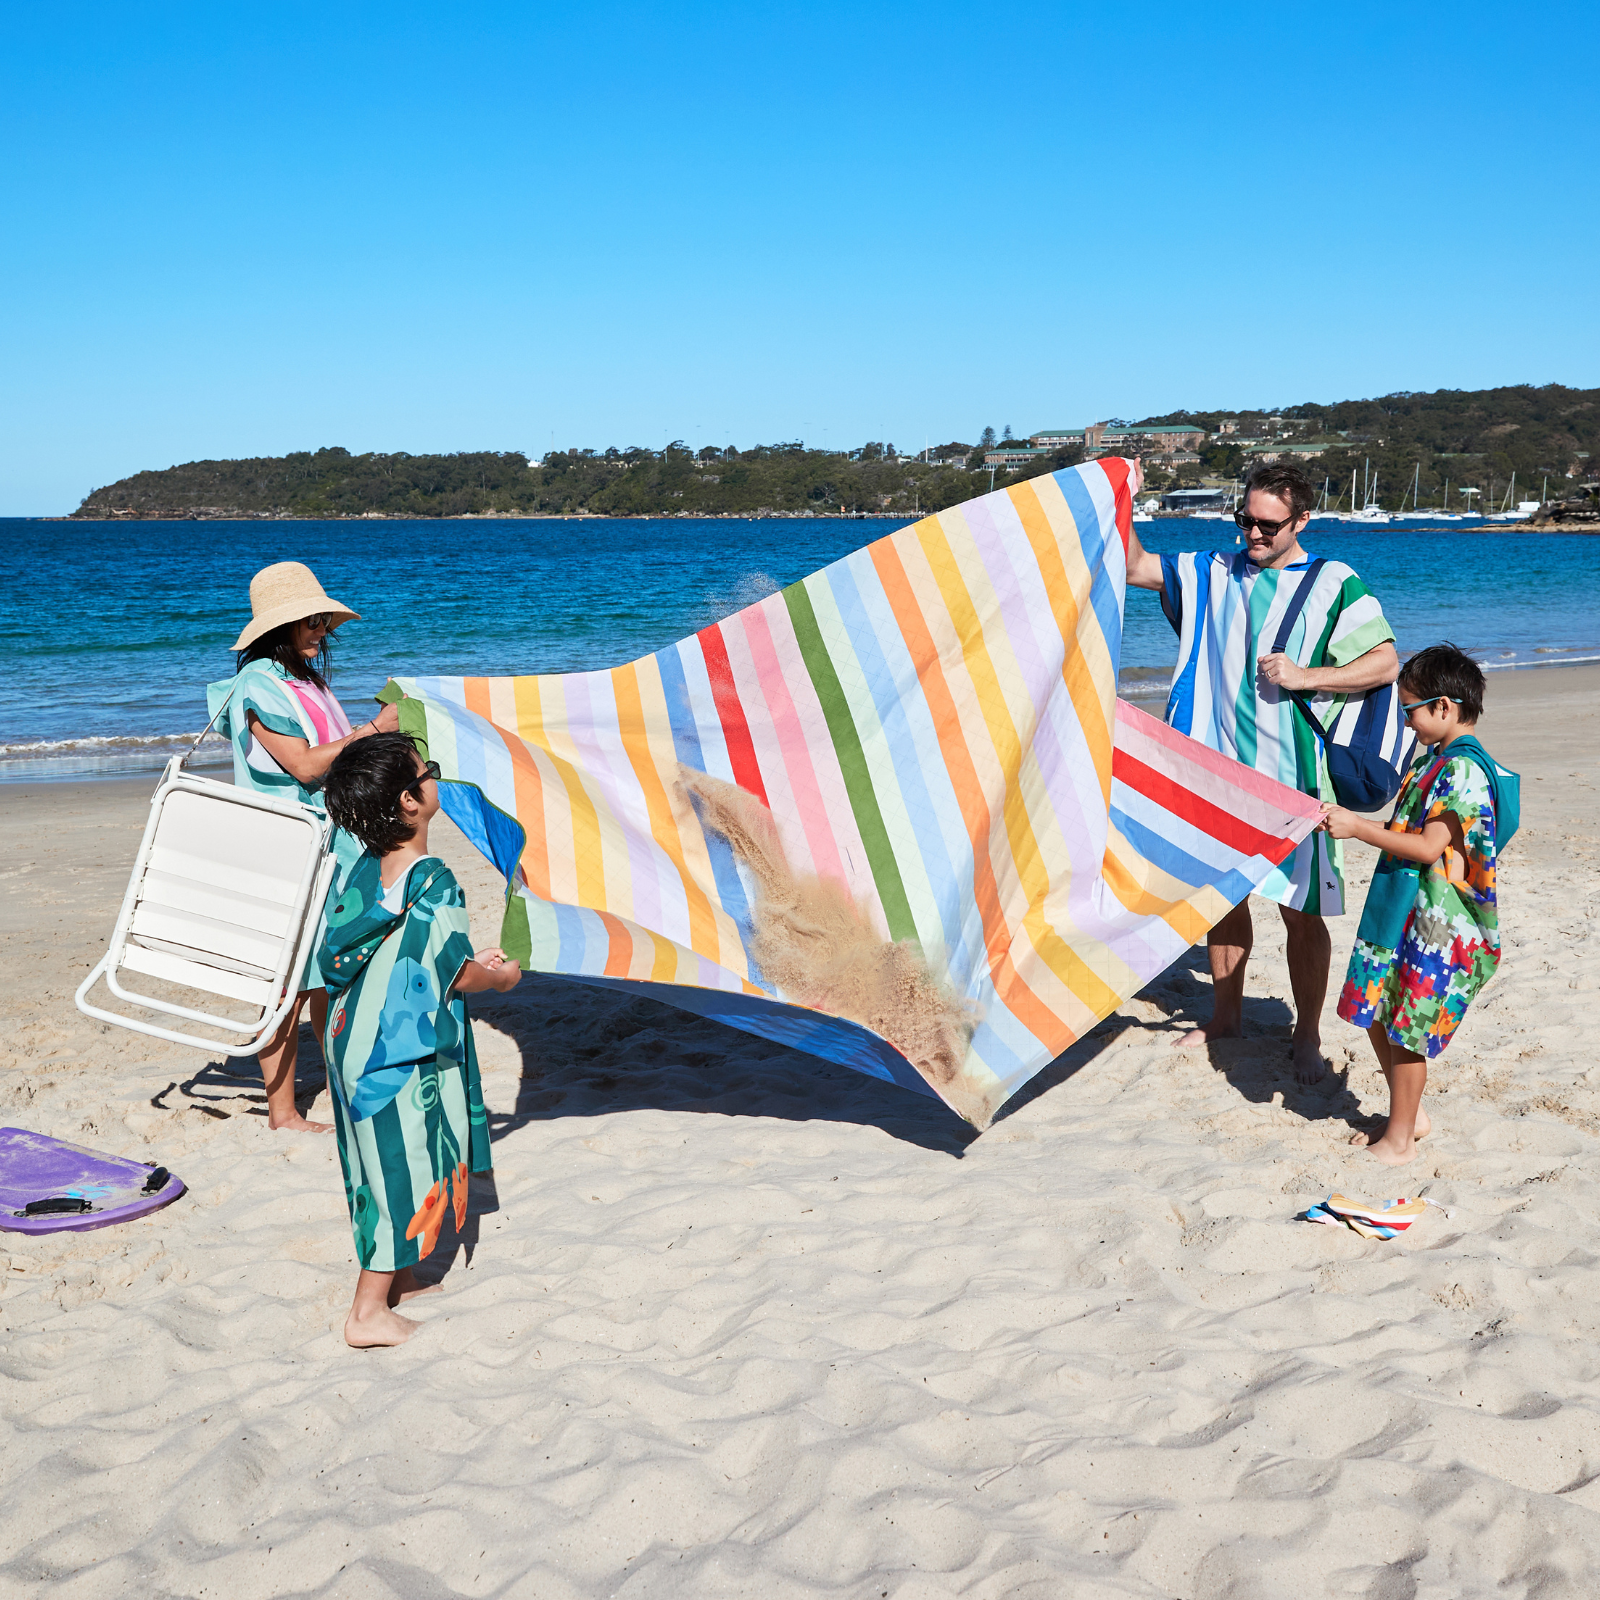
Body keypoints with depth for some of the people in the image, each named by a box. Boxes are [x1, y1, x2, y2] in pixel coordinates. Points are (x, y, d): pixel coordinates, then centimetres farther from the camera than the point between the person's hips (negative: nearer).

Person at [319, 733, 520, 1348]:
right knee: (403, 1170, 3)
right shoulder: (434, 883, -21)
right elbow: (460, 975, -21)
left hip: (354, 1039, 8)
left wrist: (472, 960, 16)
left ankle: (393, 1277, 34)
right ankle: (370, 1311, 8)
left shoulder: (363, 870, 3)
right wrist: (502, 975, 3)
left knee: (383, 1165, 20)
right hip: (404, 1054, -8)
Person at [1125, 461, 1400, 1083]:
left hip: (1293, 773, -4)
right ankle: (1225, 1014, 30)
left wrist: (1305, 675, -16)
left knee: (1301, 910, 0)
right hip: (1219, 764, 4)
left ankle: (1307, 1036, 13)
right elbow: (1134, 567, 9)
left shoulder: (1335, 585, -4)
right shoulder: (1214, 572, 8)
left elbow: (1386, 662, -7)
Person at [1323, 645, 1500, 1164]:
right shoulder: (1432, 760, 12)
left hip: (1437, 924, -10)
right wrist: (1349, 821, 7)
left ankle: (1399, 1141, 12)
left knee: (1406, 1029, -1)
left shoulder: (1463, 771, -19)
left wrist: (1358, 829, -19)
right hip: (1402, 913, 10)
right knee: (1377, 1015, 15)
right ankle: (1409, 1116, 30)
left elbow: (1428, 847, -23)